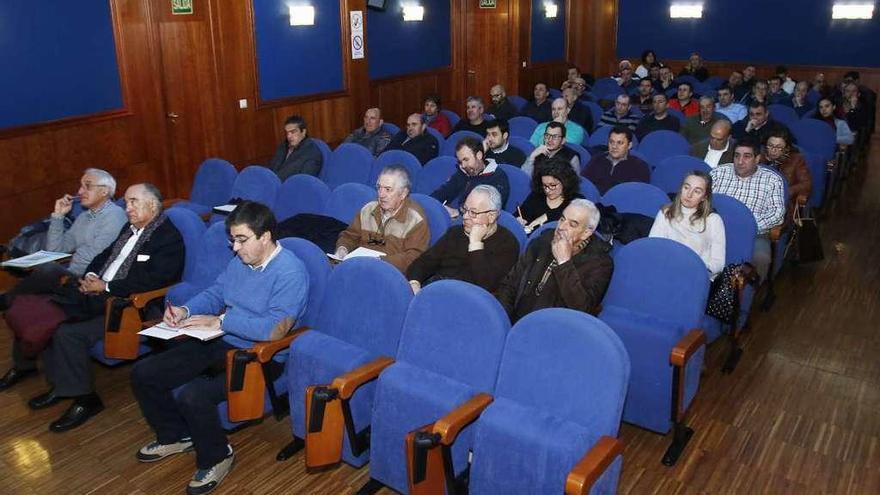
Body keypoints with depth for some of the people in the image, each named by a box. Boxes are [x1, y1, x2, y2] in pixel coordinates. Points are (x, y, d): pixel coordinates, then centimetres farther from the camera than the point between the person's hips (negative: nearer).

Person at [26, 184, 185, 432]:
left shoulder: (169, 238, -13)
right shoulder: (130, 229, 15)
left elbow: (152, 280, -23)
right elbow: (105, 255, 25)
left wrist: (105, 287, -18)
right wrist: (91, 276, 3)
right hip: (99, 295, 10)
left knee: (69, 334, -22)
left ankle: (85, 399, -3)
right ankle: (61, 384, 15)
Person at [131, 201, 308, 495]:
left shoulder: (290, 272, -19)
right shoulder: (240, 260, 7)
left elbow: (275, 329, -27)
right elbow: (214, 293, 18)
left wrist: (221, 321, -21)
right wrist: (186, 310, -3)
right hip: (219, 343, 9)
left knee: (192, 396, -30)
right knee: (143, 374, 4)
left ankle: (216, 457, 0)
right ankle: (176, 437, 26)